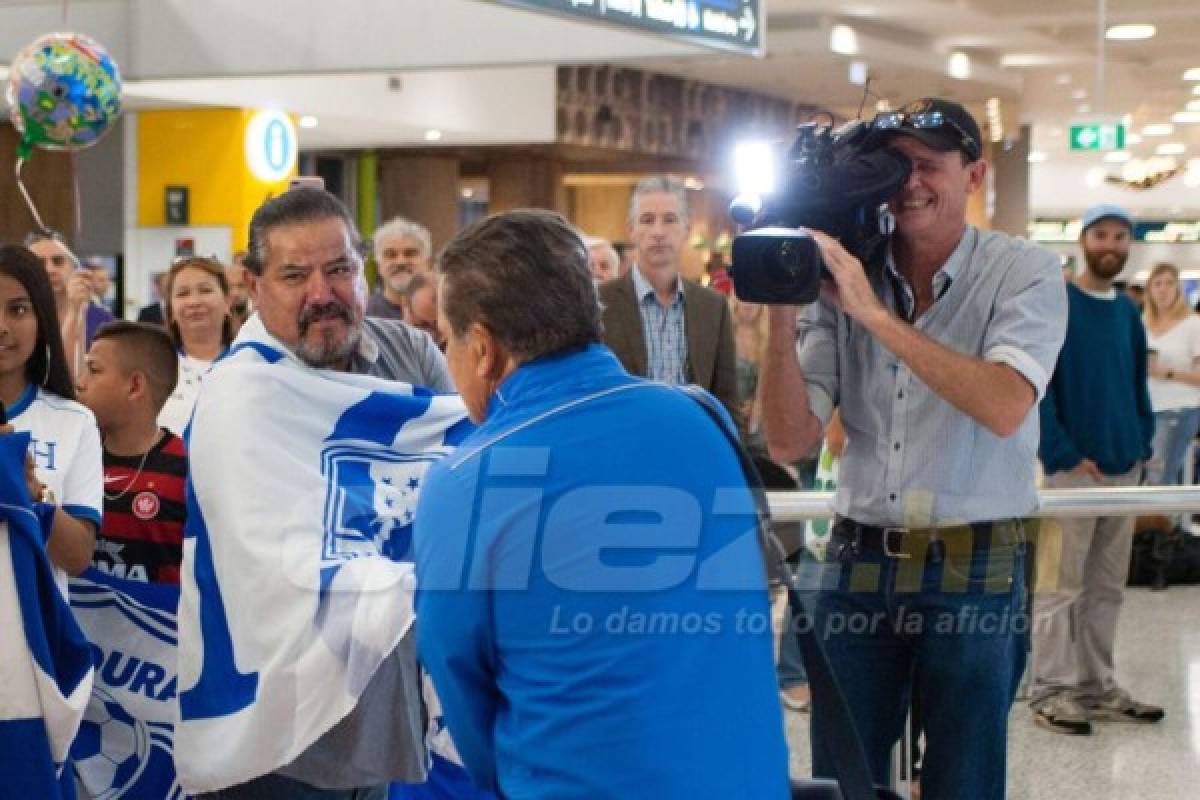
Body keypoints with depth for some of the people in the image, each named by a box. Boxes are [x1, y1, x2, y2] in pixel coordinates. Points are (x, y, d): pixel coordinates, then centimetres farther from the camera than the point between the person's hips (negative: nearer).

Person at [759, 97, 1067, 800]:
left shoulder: (1025, 273, -5)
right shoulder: (842, 279, 3)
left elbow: (1004, 407, -23)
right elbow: (791, 443, -2)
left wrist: (876, 313, -23)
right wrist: (782, 308, -13)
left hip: (976, 574, -2)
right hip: (858, 563, 3)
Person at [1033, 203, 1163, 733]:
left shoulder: (1128, 311, 13)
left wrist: (1143, 444, 5)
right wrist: (1064, 455, -17)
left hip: (1124, 468, 7)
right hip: (1072, 469, -7)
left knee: (1107, 588, 12)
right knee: (1062, 586, -2)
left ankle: (1097, 688, 21)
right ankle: (1050, 692, 4)